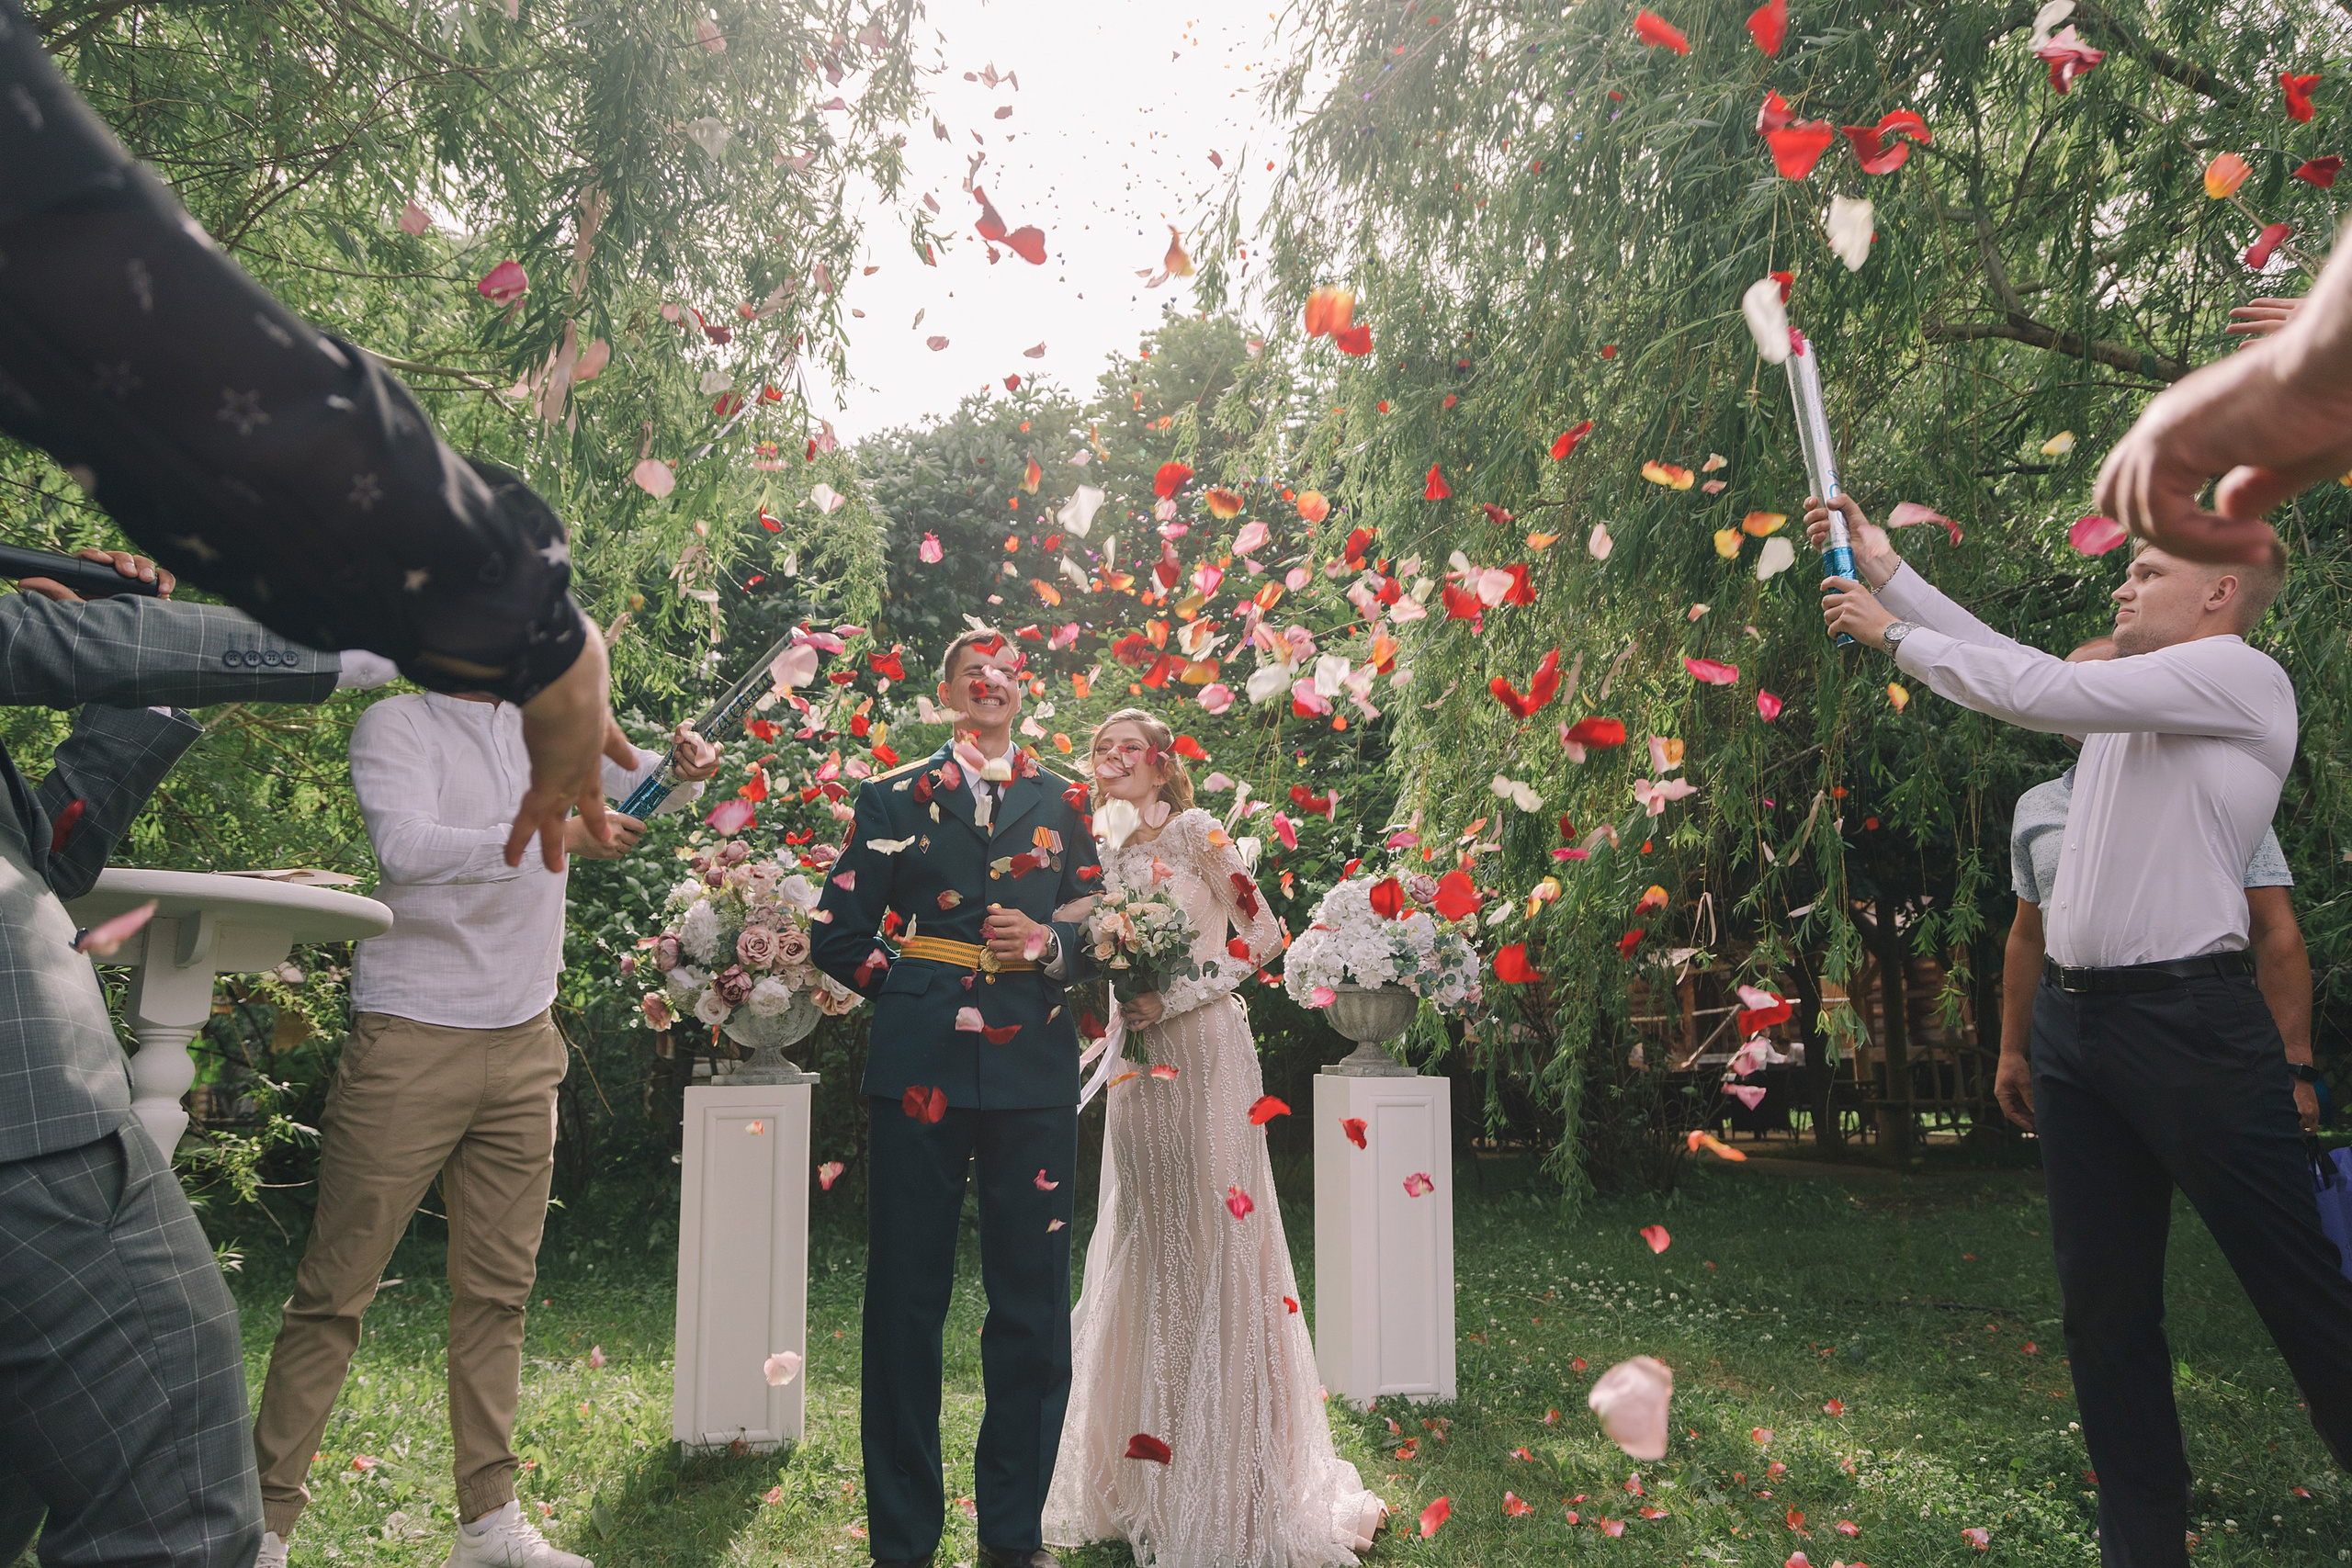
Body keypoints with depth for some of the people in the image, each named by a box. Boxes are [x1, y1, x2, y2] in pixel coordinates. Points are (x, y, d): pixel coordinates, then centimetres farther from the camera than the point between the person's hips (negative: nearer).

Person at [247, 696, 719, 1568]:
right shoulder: (395, 724, -4)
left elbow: (652, 785, 21)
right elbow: (406, 846, -20)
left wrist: (686, 769, -2)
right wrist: (555, 835, -25)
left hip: (523, 1045, 5)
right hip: (412, 1043, -5)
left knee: (498, 1291, 10)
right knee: (336, 1291, 1)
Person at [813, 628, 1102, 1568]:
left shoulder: (1062, 802, 14)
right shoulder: (892, 799, 10)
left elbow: (1096, 931, 11)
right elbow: (837, 936, 9)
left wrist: (1047, 946, -8)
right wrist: (916, 989, 1)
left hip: (1033, 1069, 1)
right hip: (919, 1067, -1)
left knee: (1033, 1303, 4)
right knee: (905, 1299, 3)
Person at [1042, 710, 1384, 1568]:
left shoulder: (1196, 832, -5)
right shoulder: (1102, 854, 12)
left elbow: (1262, 933, -6)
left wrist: (1178, 995, -14)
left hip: (1200, 1048, -5)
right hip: (1135, 1057, 6)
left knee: (1209, 1230, -3)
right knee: (1143, 1236, 9)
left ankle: (1229, 1479, 9)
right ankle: (1145, 1473, 21)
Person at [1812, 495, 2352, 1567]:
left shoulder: (2240, 675, -6)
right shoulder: (2123, 700, 18)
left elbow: (2035, 688, -13)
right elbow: (2006, 666, 23)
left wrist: (1893, 634, -3)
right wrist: (1886, 570, 20)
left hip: (2189, 1021, -8)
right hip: (2075, 1022, 8)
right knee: (2104, 1306, 9)